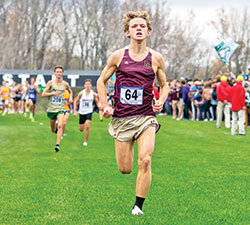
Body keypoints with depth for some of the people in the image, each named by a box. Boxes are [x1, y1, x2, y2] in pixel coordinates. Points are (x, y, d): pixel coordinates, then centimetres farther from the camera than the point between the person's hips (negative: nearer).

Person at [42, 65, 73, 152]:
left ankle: (58, 145, -22)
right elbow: (43, 94, -5)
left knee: (60, 126, -22)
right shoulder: (50, 83, -2)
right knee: (53, 130, 12)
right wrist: (53, 93, -17)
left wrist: (70, 98, 4)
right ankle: (55, 129, 49)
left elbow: (70, 91, 24)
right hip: (51, 108, 1)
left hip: (60, 108, -1)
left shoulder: (65, 84, 2)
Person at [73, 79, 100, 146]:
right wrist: (75, 111, -5)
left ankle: (85, 141, -4)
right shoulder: (81, 93, -10)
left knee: (87, 127, -20)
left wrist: (99, 106, -16)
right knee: (81, 129, 9)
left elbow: (97, 102, 6)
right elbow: (75, 101, 0)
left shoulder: (93, 94, -7)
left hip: (89, 112, -1)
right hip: (82, 112, 1)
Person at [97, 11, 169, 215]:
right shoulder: (118, 56, 1)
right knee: (125, 169, 5)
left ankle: (138, 205, 0)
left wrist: (161, 101, -5)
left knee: (145, 161, -17)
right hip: (122, 118, 0)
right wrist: (105, 105, -1)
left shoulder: (156, 58, 3)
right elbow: (101, 81, 12)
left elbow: (164, 85, 16)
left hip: (146, 117, 0)